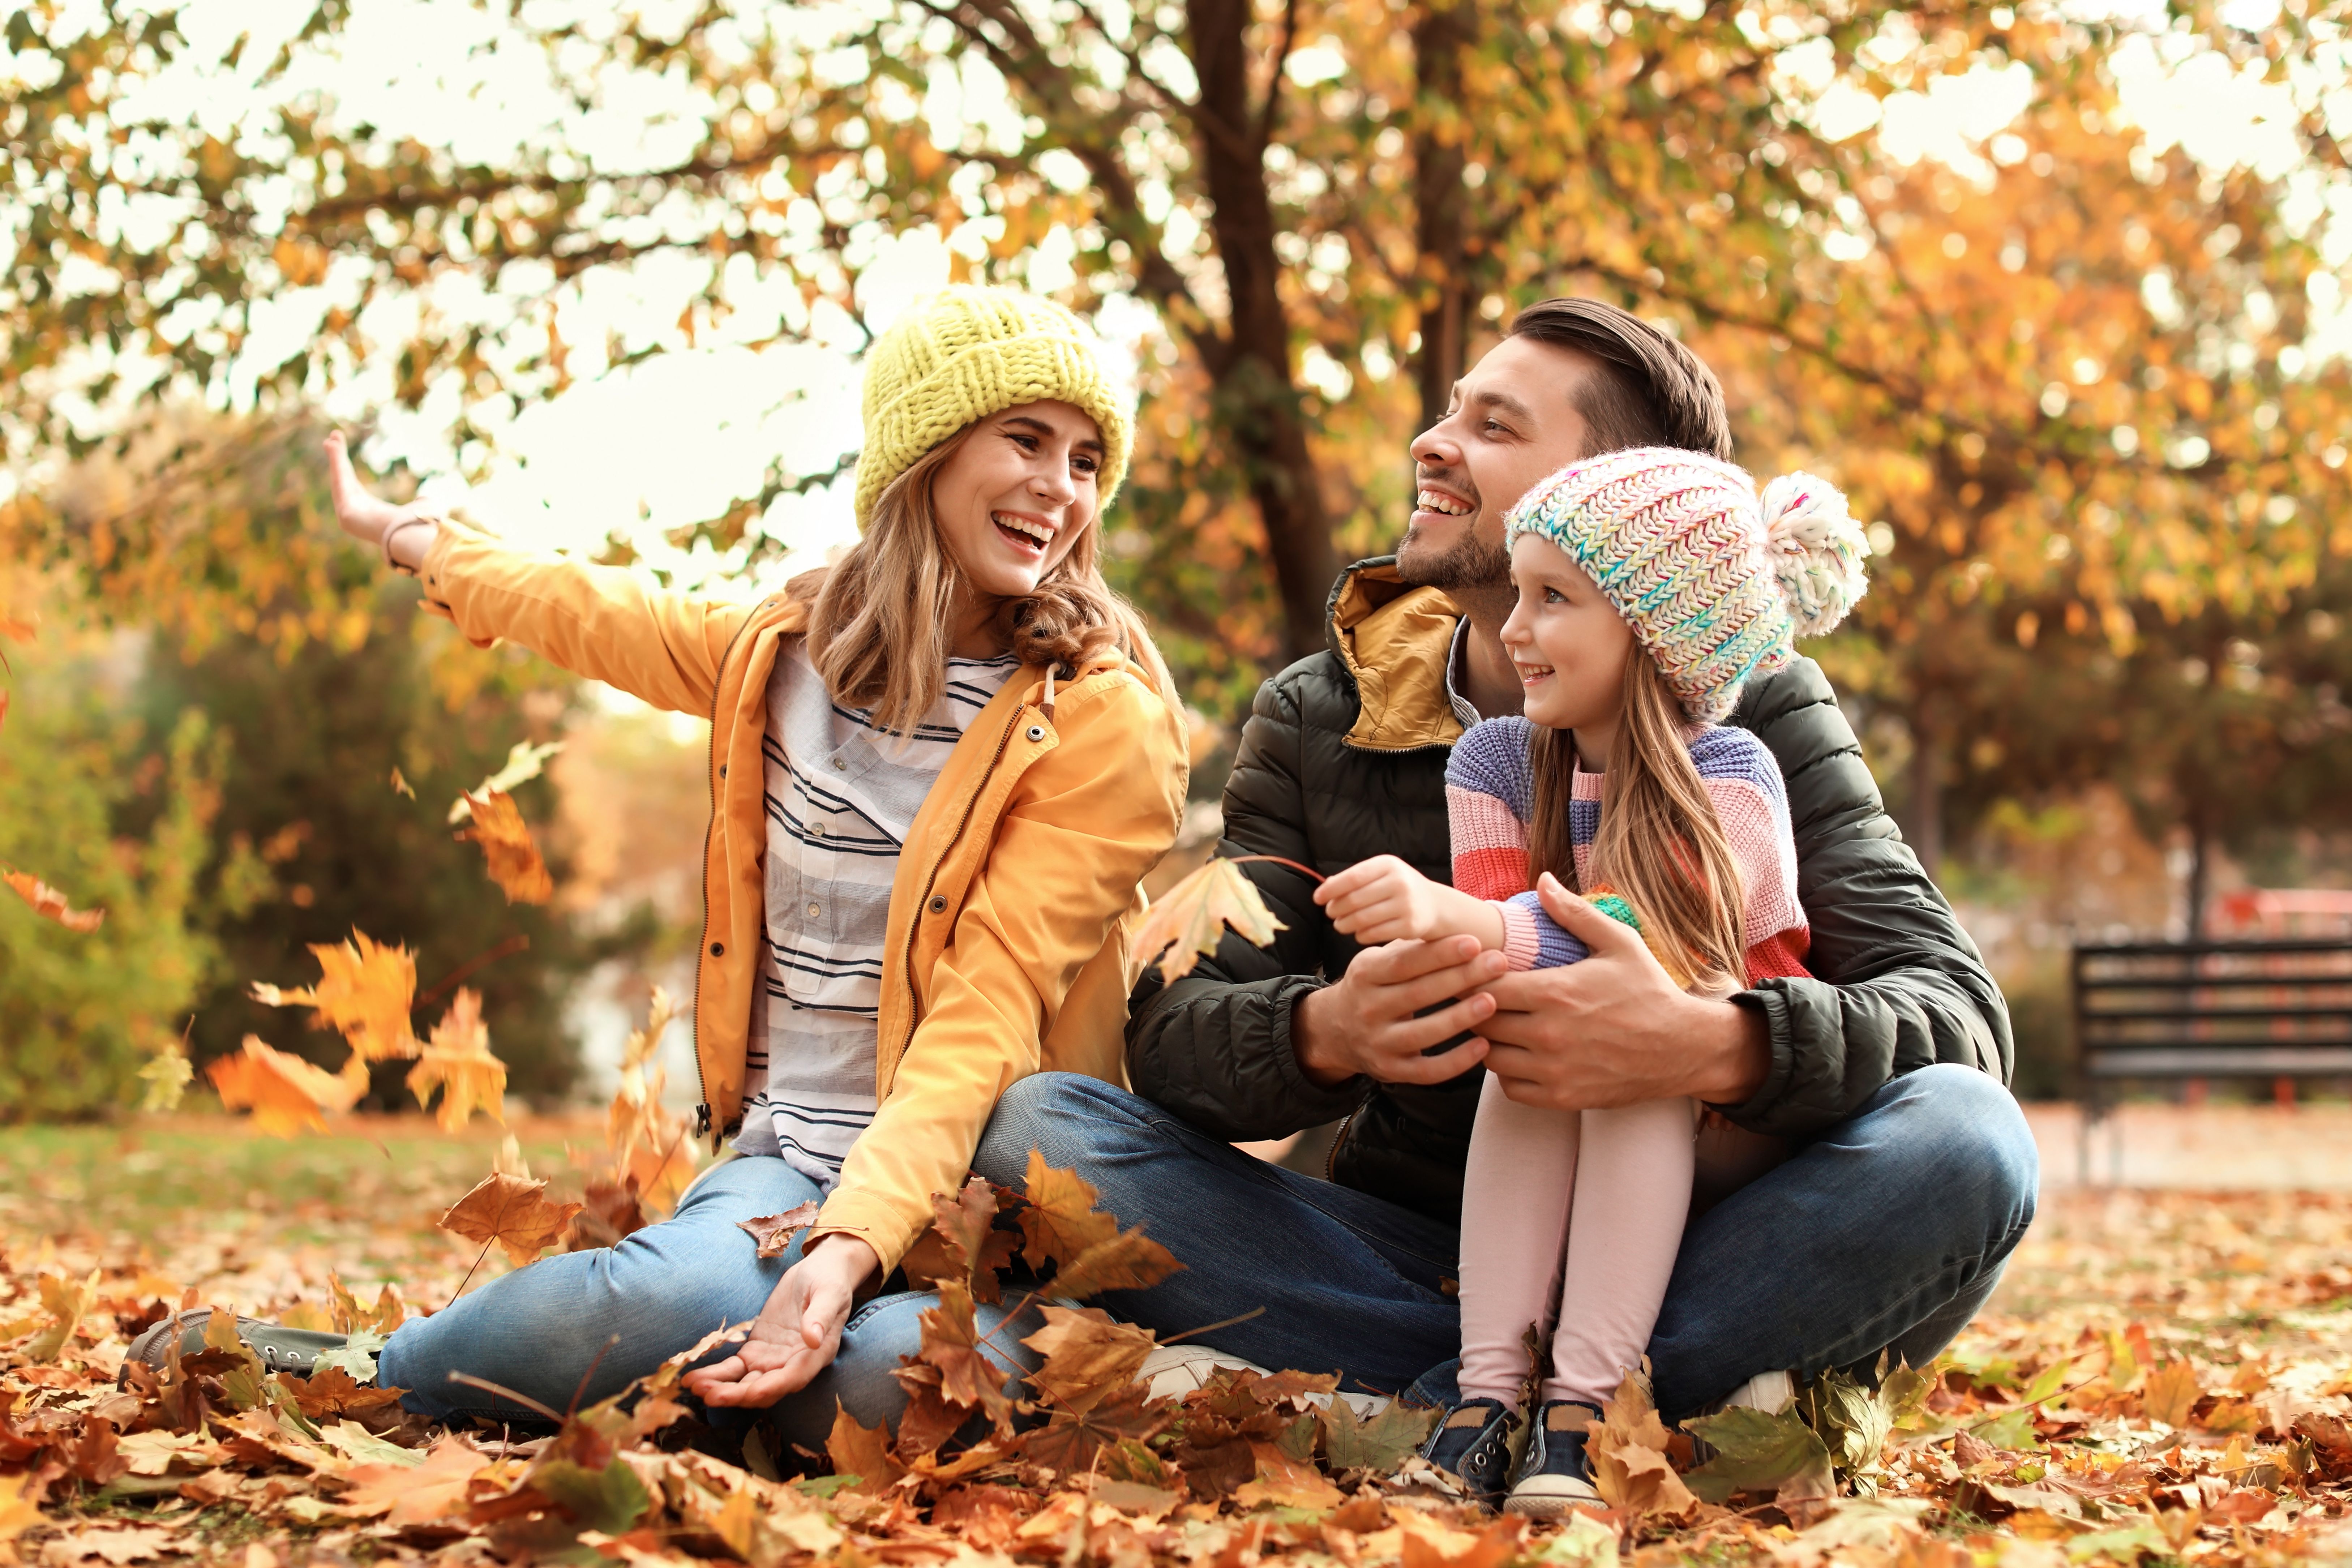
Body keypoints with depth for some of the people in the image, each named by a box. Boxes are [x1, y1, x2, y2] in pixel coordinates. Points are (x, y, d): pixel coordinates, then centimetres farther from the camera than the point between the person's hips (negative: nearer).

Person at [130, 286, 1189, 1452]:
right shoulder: (782, 650, 9)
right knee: (680, 1298, -36)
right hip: (787, 1152, 2)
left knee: (894, 1370, -38)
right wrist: (400, 534, 47)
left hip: (976, 1166, -2)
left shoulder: (1108, 722, -7)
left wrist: (853, 1245, -31)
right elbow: (597, 616, 30)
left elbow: (988, 1016, -17)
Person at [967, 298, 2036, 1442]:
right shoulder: (1316, 720, 3)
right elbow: (1173, 1030, -6)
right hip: (1412, 1250, 2)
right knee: (1038, 1125, -20)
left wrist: (1711, 1046, -36)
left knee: (1961, 1144, -29)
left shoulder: (1752, 708, -3)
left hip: (1679, 1249, -2)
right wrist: (1325, 1034, -30)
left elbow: (1958, 1008, -15)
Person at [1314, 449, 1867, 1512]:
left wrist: (1458, 919, -46)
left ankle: (1580, 1412, -35)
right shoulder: (1496, 761, 2)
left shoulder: (1728, 773, -13)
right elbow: (1493, 936, -10)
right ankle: (1489, 1395, -33)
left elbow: (1654, 937, -31)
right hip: (1534, 1160, 3)